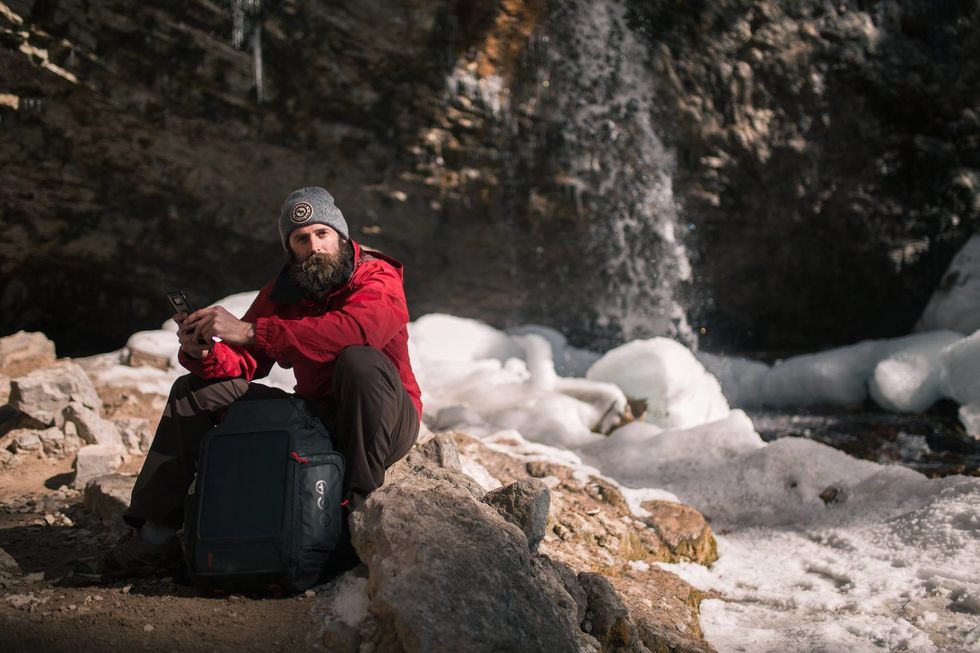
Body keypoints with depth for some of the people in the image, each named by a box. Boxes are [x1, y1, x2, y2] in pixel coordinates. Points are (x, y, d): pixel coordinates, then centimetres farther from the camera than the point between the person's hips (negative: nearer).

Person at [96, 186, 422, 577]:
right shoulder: (281, 293, 5)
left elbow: (349, 329, -37)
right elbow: (242, 365, -3)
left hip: (383, 425, -6)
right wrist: (202, 354, -27)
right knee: (195, 392, 0)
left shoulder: (379, 280, -14)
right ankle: (156, 533, -2)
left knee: (359, 360, -38)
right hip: (315, 417, 6)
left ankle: (361, 501, -26)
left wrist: (249, 331, -40)